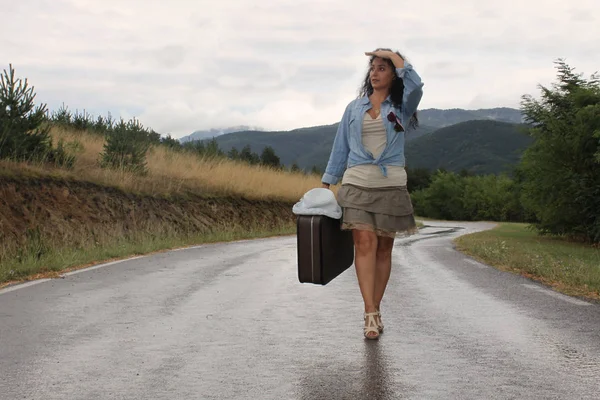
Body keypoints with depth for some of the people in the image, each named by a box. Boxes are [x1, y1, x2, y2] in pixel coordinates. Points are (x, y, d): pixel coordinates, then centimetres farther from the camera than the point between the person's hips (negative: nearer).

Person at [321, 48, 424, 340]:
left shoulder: (402, 106, 8)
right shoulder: (354, 107, 14)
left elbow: (415, 85, -15)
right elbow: (341, 146, 16)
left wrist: (393, 55, -5)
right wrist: (326, 183, 12)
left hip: (391, 184, 0)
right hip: (357, 182, 0)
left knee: (384, 248, 3)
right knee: (365, 243, -13)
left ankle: (375, 310, 13)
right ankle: (371, 315, -17)